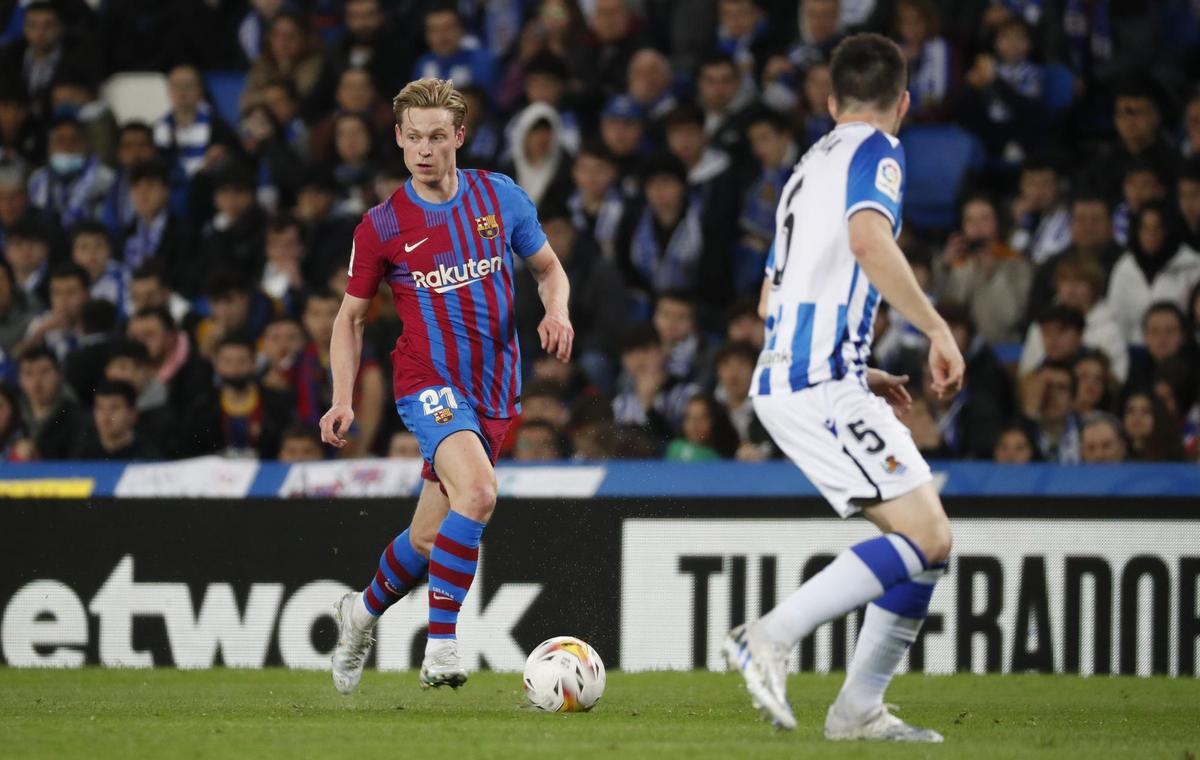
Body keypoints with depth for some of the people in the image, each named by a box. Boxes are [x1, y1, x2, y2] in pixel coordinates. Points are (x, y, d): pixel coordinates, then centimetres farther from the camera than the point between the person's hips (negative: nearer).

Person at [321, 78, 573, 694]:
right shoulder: (381, 226, -3)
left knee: (430, 537, 10)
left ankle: (364, 610, 41)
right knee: (477, 491, -31)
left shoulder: (500, 197, 3)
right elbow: (351, 317, 7)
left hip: (495, 390, 4)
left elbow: (548, 268, 16)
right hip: (429, 384, -4)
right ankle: (441, 644, -26)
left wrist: (556, 313, -6)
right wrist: (342, 402, -4)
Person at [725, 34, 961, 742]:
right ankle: (773, 636, -19)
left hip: (789, 382, 9)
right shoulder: (877, 151, -3)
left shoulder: (813, 164, 25)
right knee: (926, 538, -16)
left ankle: (860, 708, 4)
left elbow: (773, 297, 30)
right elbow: (867, 240, -24)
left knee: (930, 540, 8)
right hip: (821, 384, -9)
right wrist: (938, 328, -18)